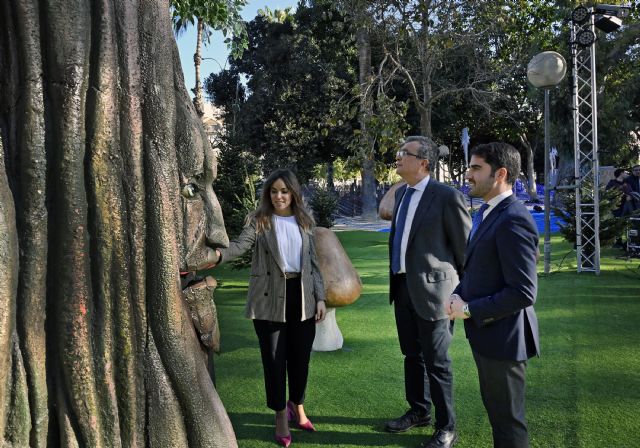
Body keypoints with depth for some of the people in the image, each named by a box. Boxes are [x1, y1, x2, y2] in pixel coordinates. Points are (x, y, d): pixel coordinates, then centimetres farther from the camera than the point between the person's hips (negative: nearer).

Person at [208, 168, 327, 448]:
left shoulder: (304, 222, 8)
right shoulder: (258, 220, -3)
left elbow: (313, 262, 11)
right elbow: (241, 244, -21)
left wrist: (320, 297, 5)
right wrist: (217, 255, -41)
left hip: (301, 296, 3)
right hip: (270, 299, -3)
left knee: (300, 356, 11)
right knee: (274, 358, 5)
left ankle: (297, 406, 37)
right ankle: (281, 414, 27)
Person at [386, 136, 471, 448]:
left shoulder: (448, 197, -15)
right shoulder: (401, 193, 9)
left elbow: (465, 248, -9)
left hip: (431, 287, -7)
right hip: (403, 286, 7)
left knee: (436, 362, 5)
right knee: (412, 354, 20)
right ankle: (418, 411, 40)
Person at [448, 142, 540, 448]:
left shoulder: (513, 220, -23)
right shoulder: (486, 213, 8)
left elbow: (523, 293, -26)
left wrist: (469, 310, -19)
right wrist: (458, 296, 1)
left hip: (501, 335, -9)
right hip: (485, 331, 9)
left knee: (507, 417, 9)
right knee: (494, 406, 24)